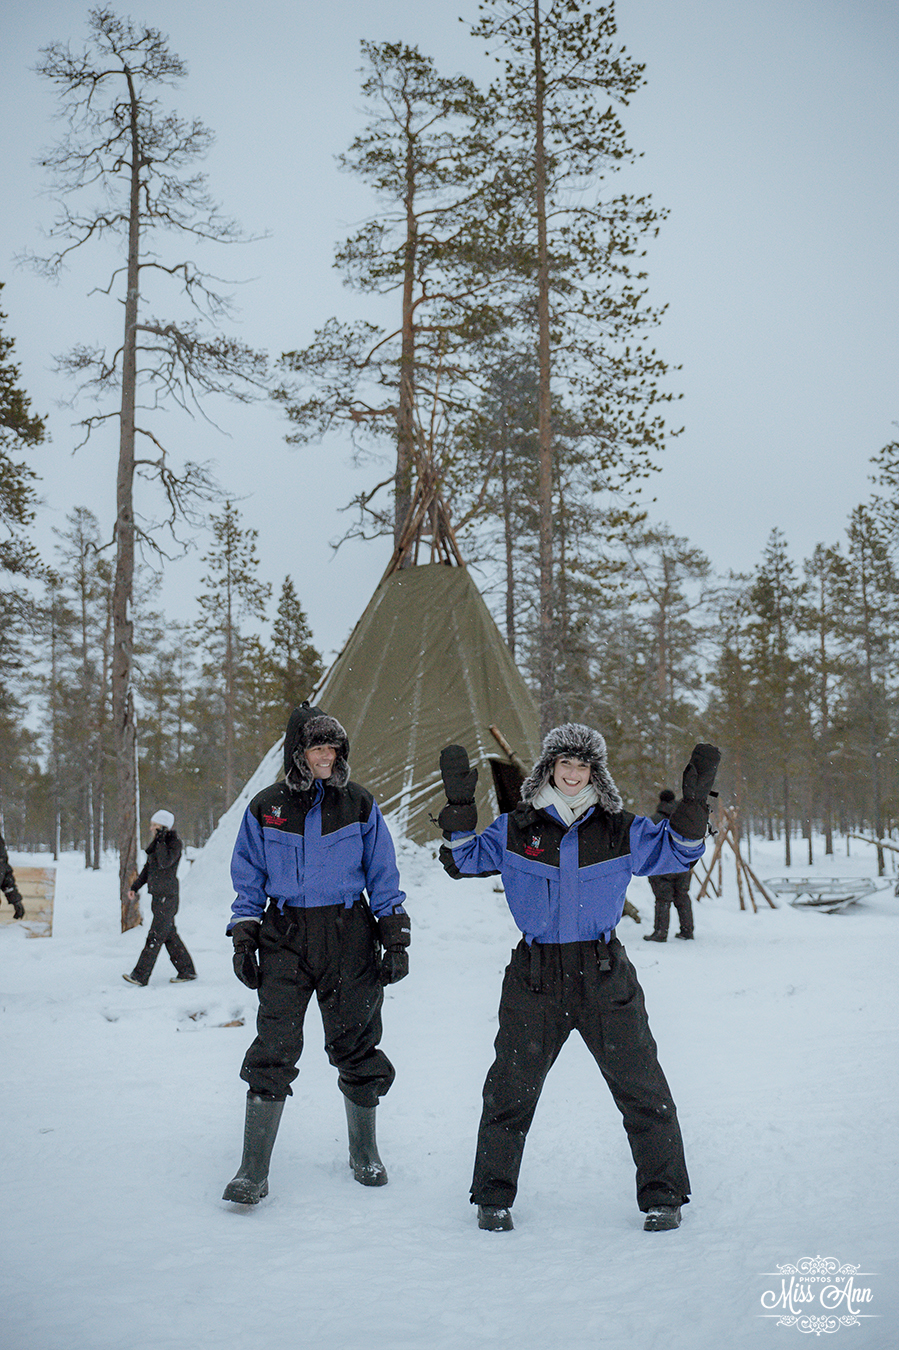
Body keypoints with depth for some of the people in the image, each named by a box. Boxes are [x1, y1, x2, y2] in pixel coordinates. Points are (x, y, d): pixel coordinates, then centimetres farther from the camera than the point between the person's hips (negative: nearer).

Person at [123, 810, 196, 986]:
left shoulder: (174, 842, -11)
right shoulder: (157, 841, 14)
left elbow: (165, 862, -26)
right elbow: (148, 867, 22)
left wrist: (160, 840, -21)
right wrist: (135, 887, 18)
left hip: (167, 897, -9)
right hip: (157, 896, 9)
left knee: (155, 936, -6)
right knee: (170, 935, 12)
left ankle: (141, 976, -5)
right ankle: (187, 971, 19)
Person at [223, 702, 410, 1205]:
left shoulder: (360, 805, 3)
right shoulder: (266, 809, 4)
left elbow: (384, 879, 7)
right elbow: (249, 882, 10)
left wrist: (396, 941, 2)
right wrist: (244, 940, 3)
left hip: (349, 936, 0)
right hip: (285, 935, 0)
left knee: (355, 1044, 7)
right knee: (275, 1049, -8)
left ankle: (365, 1153, 27)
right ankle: (254, 1170, 0)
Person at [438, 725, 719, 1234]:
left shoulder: (621, 830, 3)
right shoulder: (515, 830, 3)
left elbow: (677, 850, 5)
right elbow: (463, 859, 6)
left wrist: (694, 800, -9)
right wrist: (459, 804, -7)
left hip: (605, 977, 0)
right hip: (536, 977, 0)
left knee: (642, 1087, 4)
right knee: (511, 1089, 6)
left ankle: (663, 1195, 21)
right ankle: (493, 1196, 23)